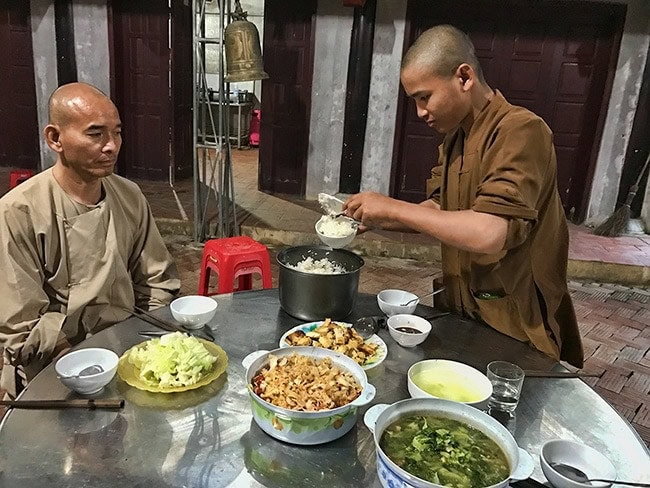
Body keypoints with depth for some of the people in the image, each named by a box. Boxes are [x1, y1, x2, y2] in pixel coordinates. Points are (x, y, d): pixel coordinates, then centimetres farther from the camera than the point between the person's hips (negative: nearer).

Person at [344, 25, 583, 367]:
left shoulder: (521, 132, -21)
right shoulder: (455, 137, 7)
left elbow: (490, 233, -33)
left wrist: (394, 207, -25)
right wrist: (375, 219, -1)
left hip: (514, 328, -8)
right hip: (464, 313, 8)